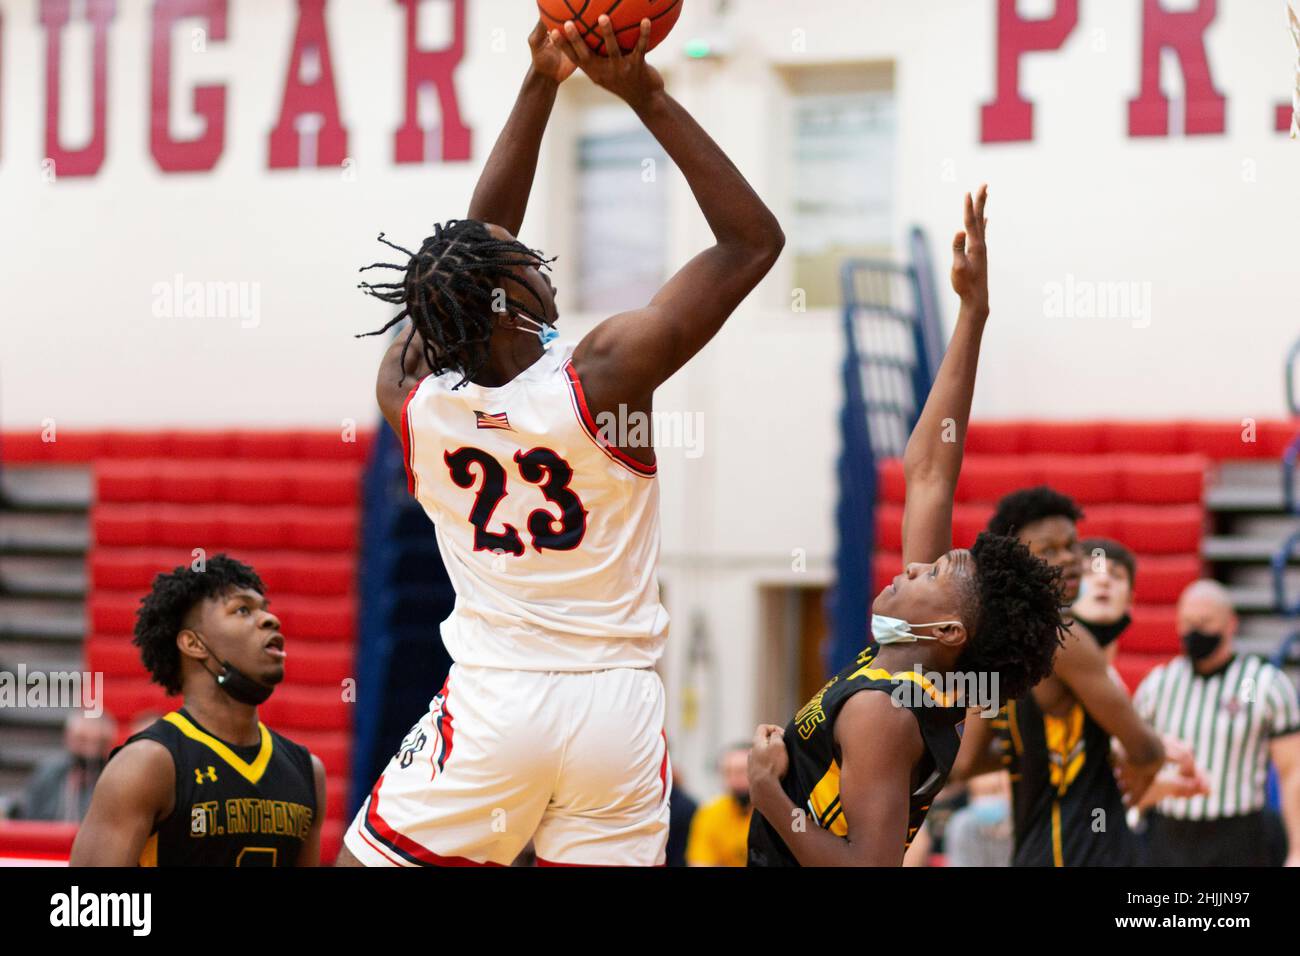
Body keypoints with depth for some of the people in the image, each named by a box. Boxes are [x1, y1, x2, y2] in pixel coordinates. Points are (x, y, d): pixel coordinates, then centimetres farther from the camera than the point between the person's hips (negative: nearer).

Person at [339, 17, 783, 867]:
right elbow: (754, 240, -6)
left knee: (368, 860, 11)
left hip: (491, 702, 1)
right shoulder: (604, 377, -13)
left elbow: (480, 240, 12)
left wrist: (542, 84, 13)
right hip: (619, 707, -1)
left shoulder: (408, 393, -4)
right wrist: (648, 97, -7)